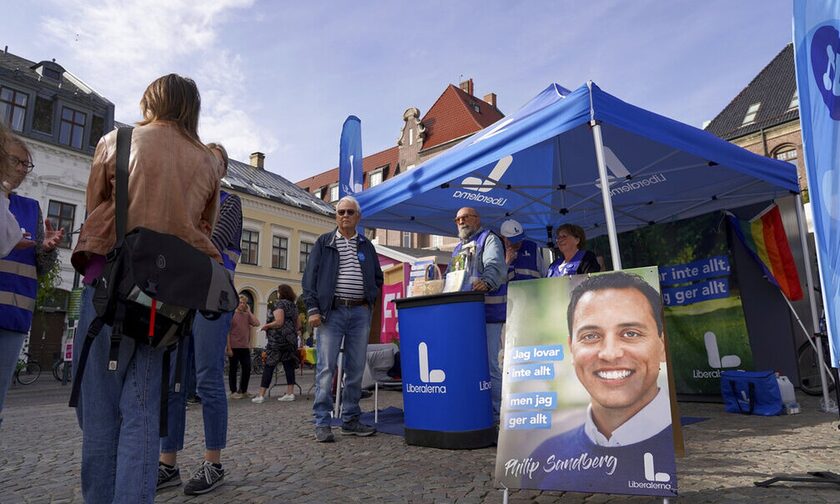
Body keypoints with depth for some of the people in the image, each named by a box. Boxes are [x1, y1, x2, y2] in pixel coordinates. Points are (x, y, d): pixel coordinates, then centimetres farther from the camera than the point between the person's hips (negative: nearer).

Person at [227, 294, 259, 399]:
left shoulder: (247, 315, 9)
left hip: (245, 347, 5)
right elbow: (227, 332, -8)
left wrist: (249, 311, -3)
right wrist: (229, 348, -12)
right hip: (234, 347, -5)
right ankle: (233, 391, 14)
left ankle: (243, 390, 21)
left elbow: (257, 323, -6)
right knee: (233, 369, 5)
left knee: (247, 368, 7)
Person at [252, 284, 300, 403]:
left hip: (278, 339, -7)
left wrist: (266, 326, -4)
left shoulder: (280, 304, -8)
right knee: (289, 365, 5)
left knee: (269, 366, -3)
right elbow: (298, 324, 18)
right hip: (290, 339, 7)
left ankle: (261, 395, -1)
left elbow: (279, 322, -17)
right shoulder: (293, 305, 14)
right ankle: (290, 393, 4)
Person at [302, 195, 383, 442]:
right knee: (326, 368, -5)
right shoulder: (324, 242, 7)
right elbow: (310, 277, 1)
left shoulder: (366, 245, 15)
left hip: (360, 312, 3)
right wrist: (312, 309, -8)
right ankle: (322, 423, 2)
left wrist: (370, 299, 5)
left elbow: (378, 277, 22)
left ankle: (350, 420, 18)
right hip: (331, 311, -3)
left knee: (356, 369, 7)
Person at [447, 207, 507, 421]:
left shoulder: (489, 239, 4)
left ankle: (495, 412, 1)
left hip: (486, 310, -7)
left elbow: (495, 266, -16)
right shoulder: (458, 249, 27)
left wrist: (487, 282, -36)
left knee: (489, 364, -8)